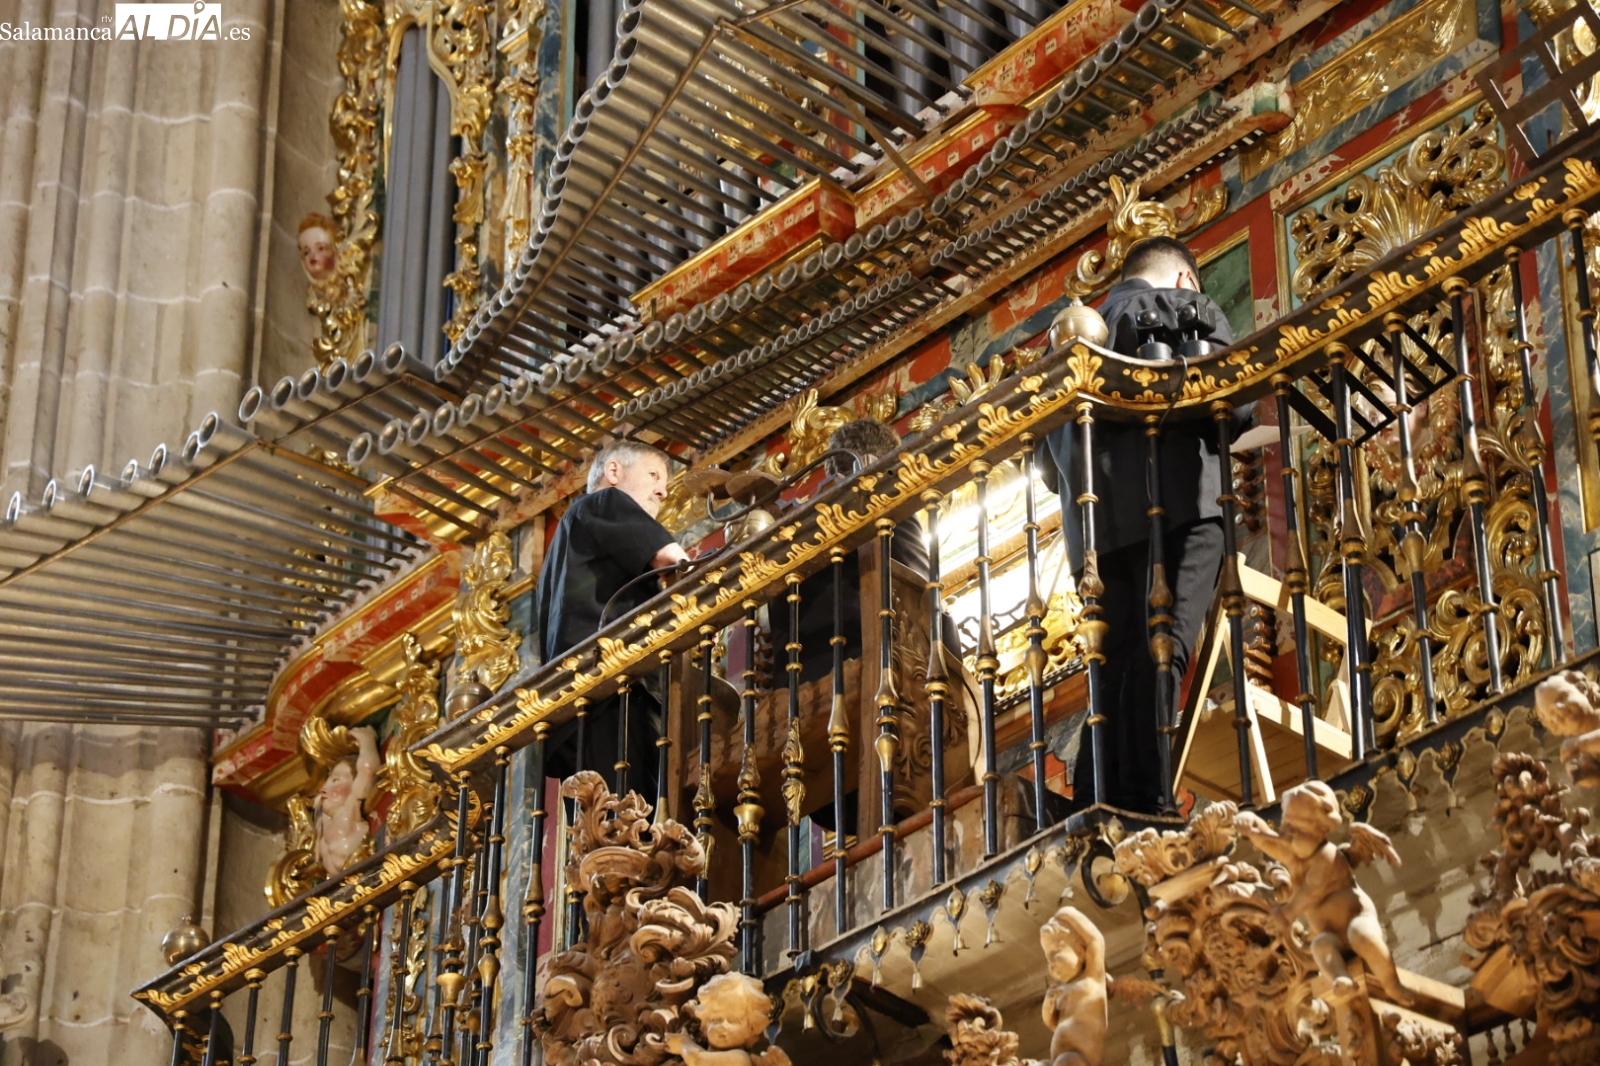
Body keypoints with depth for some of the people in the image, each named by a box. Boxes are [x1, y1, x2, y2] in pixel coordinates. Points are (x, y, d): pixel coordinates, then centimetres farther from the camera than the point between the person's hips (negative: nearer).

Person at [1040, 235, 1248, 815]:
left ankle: (1094, 807, -1)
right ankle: (1144, 800, -23)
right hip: (1175, 502, -6)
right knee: (1161, 654, -13)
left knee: (1118, 662, 8)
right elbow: (1235, 400, -3)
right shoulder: (1191, 307, 10)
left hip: (1094, 522, 6)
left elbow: (1048, 463, 21)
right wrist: (1211, 429, 17)